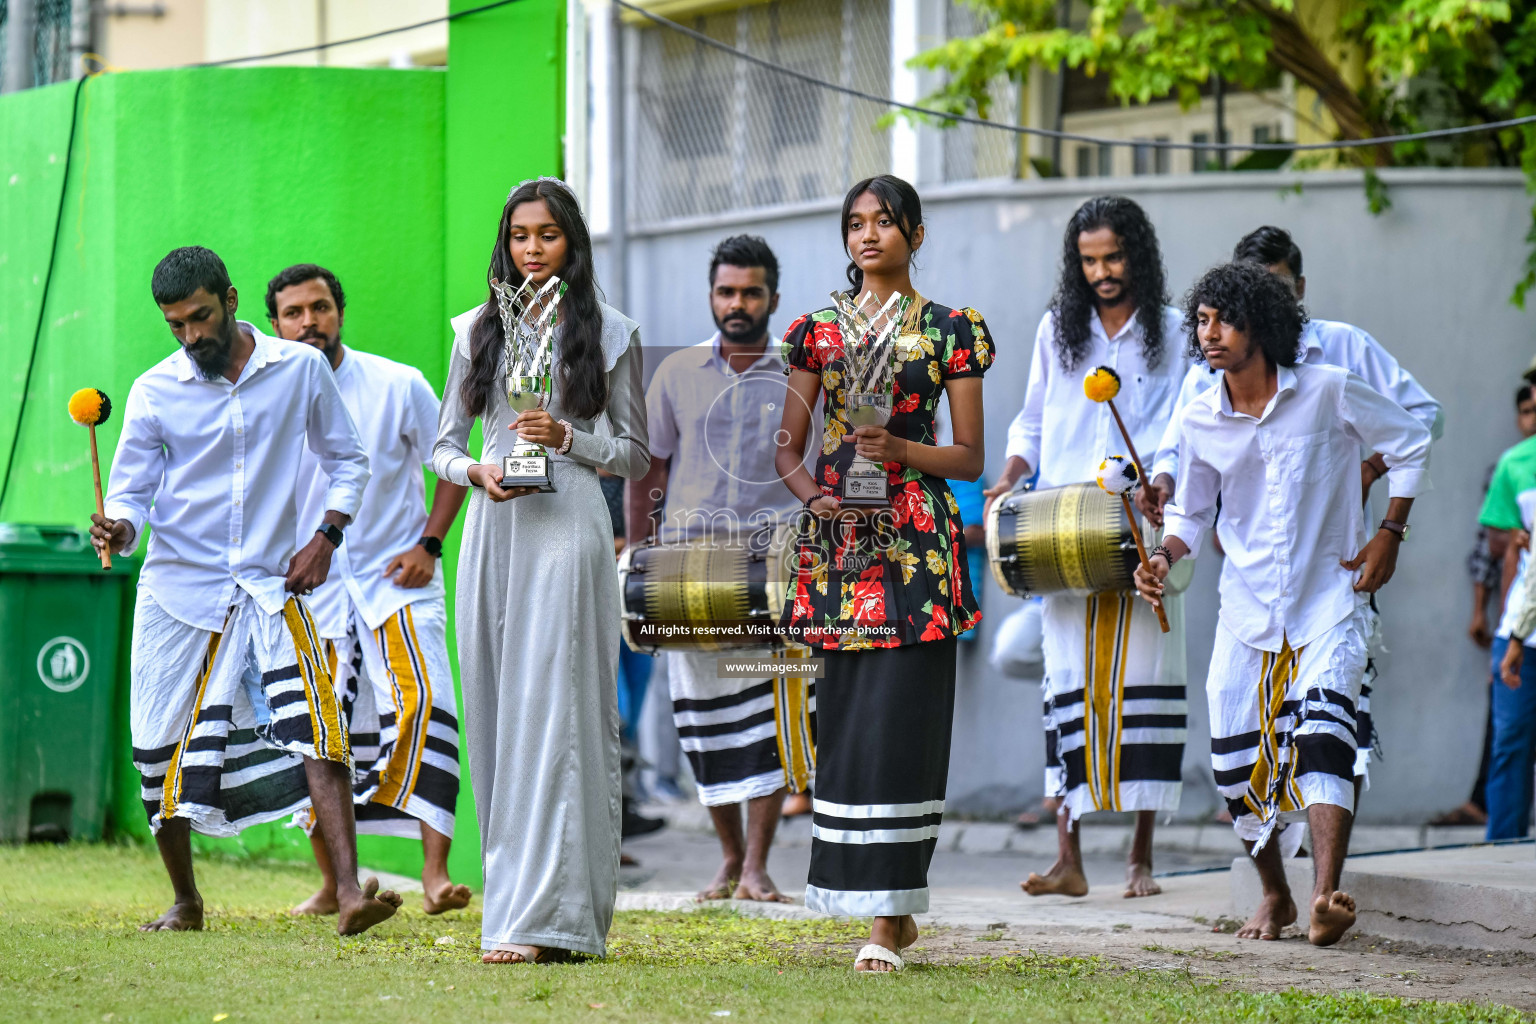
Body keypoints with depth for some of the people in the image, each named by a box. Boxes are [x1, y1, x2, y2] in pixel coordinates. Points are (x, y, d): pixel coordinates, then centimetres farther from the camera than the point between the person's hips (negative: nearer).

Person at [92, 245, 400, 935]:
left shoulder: (301, 370, 2)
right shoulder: (154, 392, 1)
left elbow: (347, 462, 12)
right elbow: (132, 492, 3)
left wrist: (326, 536, -3)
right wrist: (118, 528, -21)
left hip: (272, 587, -1)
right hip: (178, 591, 1)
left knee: (315, 731, -19)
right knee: (165, 755, 4)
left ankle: (349, 892, -27)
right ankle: (185, 901, 26)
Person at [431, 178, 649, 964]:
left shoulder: (609, 333, 5)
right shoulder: (478, 330, 13)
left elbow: (635, 454, 7)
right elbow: (443, 444, 14)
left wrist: (566, 437, -10)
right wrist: (478, 471, -7)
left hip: (568, 527, -4)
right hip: (493, 529, 4)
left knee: (550, 707, -11)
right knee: (496, 710, 3)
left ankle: (544, 916, -16)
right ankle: (513, 892, 12)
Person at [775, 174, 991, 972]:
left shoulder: (952, 331, 6)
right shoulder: (818, 331, 13)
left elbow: (970, 457, 4)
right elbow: (788, 448, 13)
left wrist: (899, 449, -14)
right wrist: (810, 490, -8)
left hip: (915, 540, -3)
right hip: (837, 540, 3)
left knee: (900, 717, -10)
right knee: (845, 717, 1)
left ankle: (888, 919, -10)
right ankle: (893, 906, 11)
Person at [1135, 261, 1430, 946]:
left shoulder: (1329, 393, -9)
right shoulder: (1198, 422, 0)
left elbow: (1410, 446, 5)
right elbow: (1190, 512, 14)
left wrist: (1389, 535, -1)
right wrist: (1164, 557, -6)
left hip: (1329, 601, -4)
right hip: (1247, 608, 4)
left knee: (1321, 739, -23)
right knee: (1236, 761, 2)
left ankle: (1326, 900, -33)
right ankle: (1274, 896, 26)